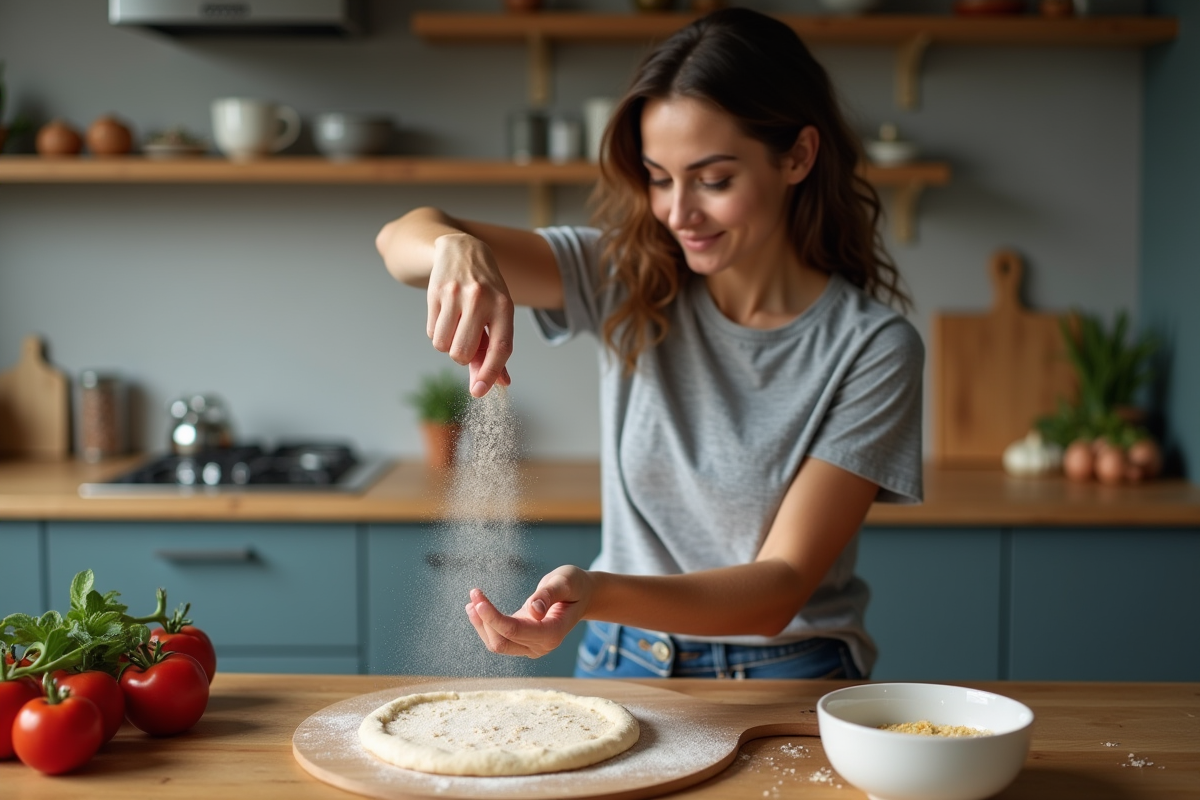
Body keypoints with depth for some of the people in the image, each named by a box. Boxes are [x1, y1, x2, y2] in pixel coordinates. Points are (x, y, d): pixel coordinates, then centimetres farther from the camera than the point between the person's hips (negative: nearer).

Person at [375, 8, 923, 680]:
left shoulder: (873, 348, -12)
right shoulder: (626, 280, -1)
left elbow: (781, 587, -15)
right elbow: (402, 241, -7)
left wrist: (596, 594, -32)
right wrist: (456, 247, -32)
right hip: (622, 663, 3)